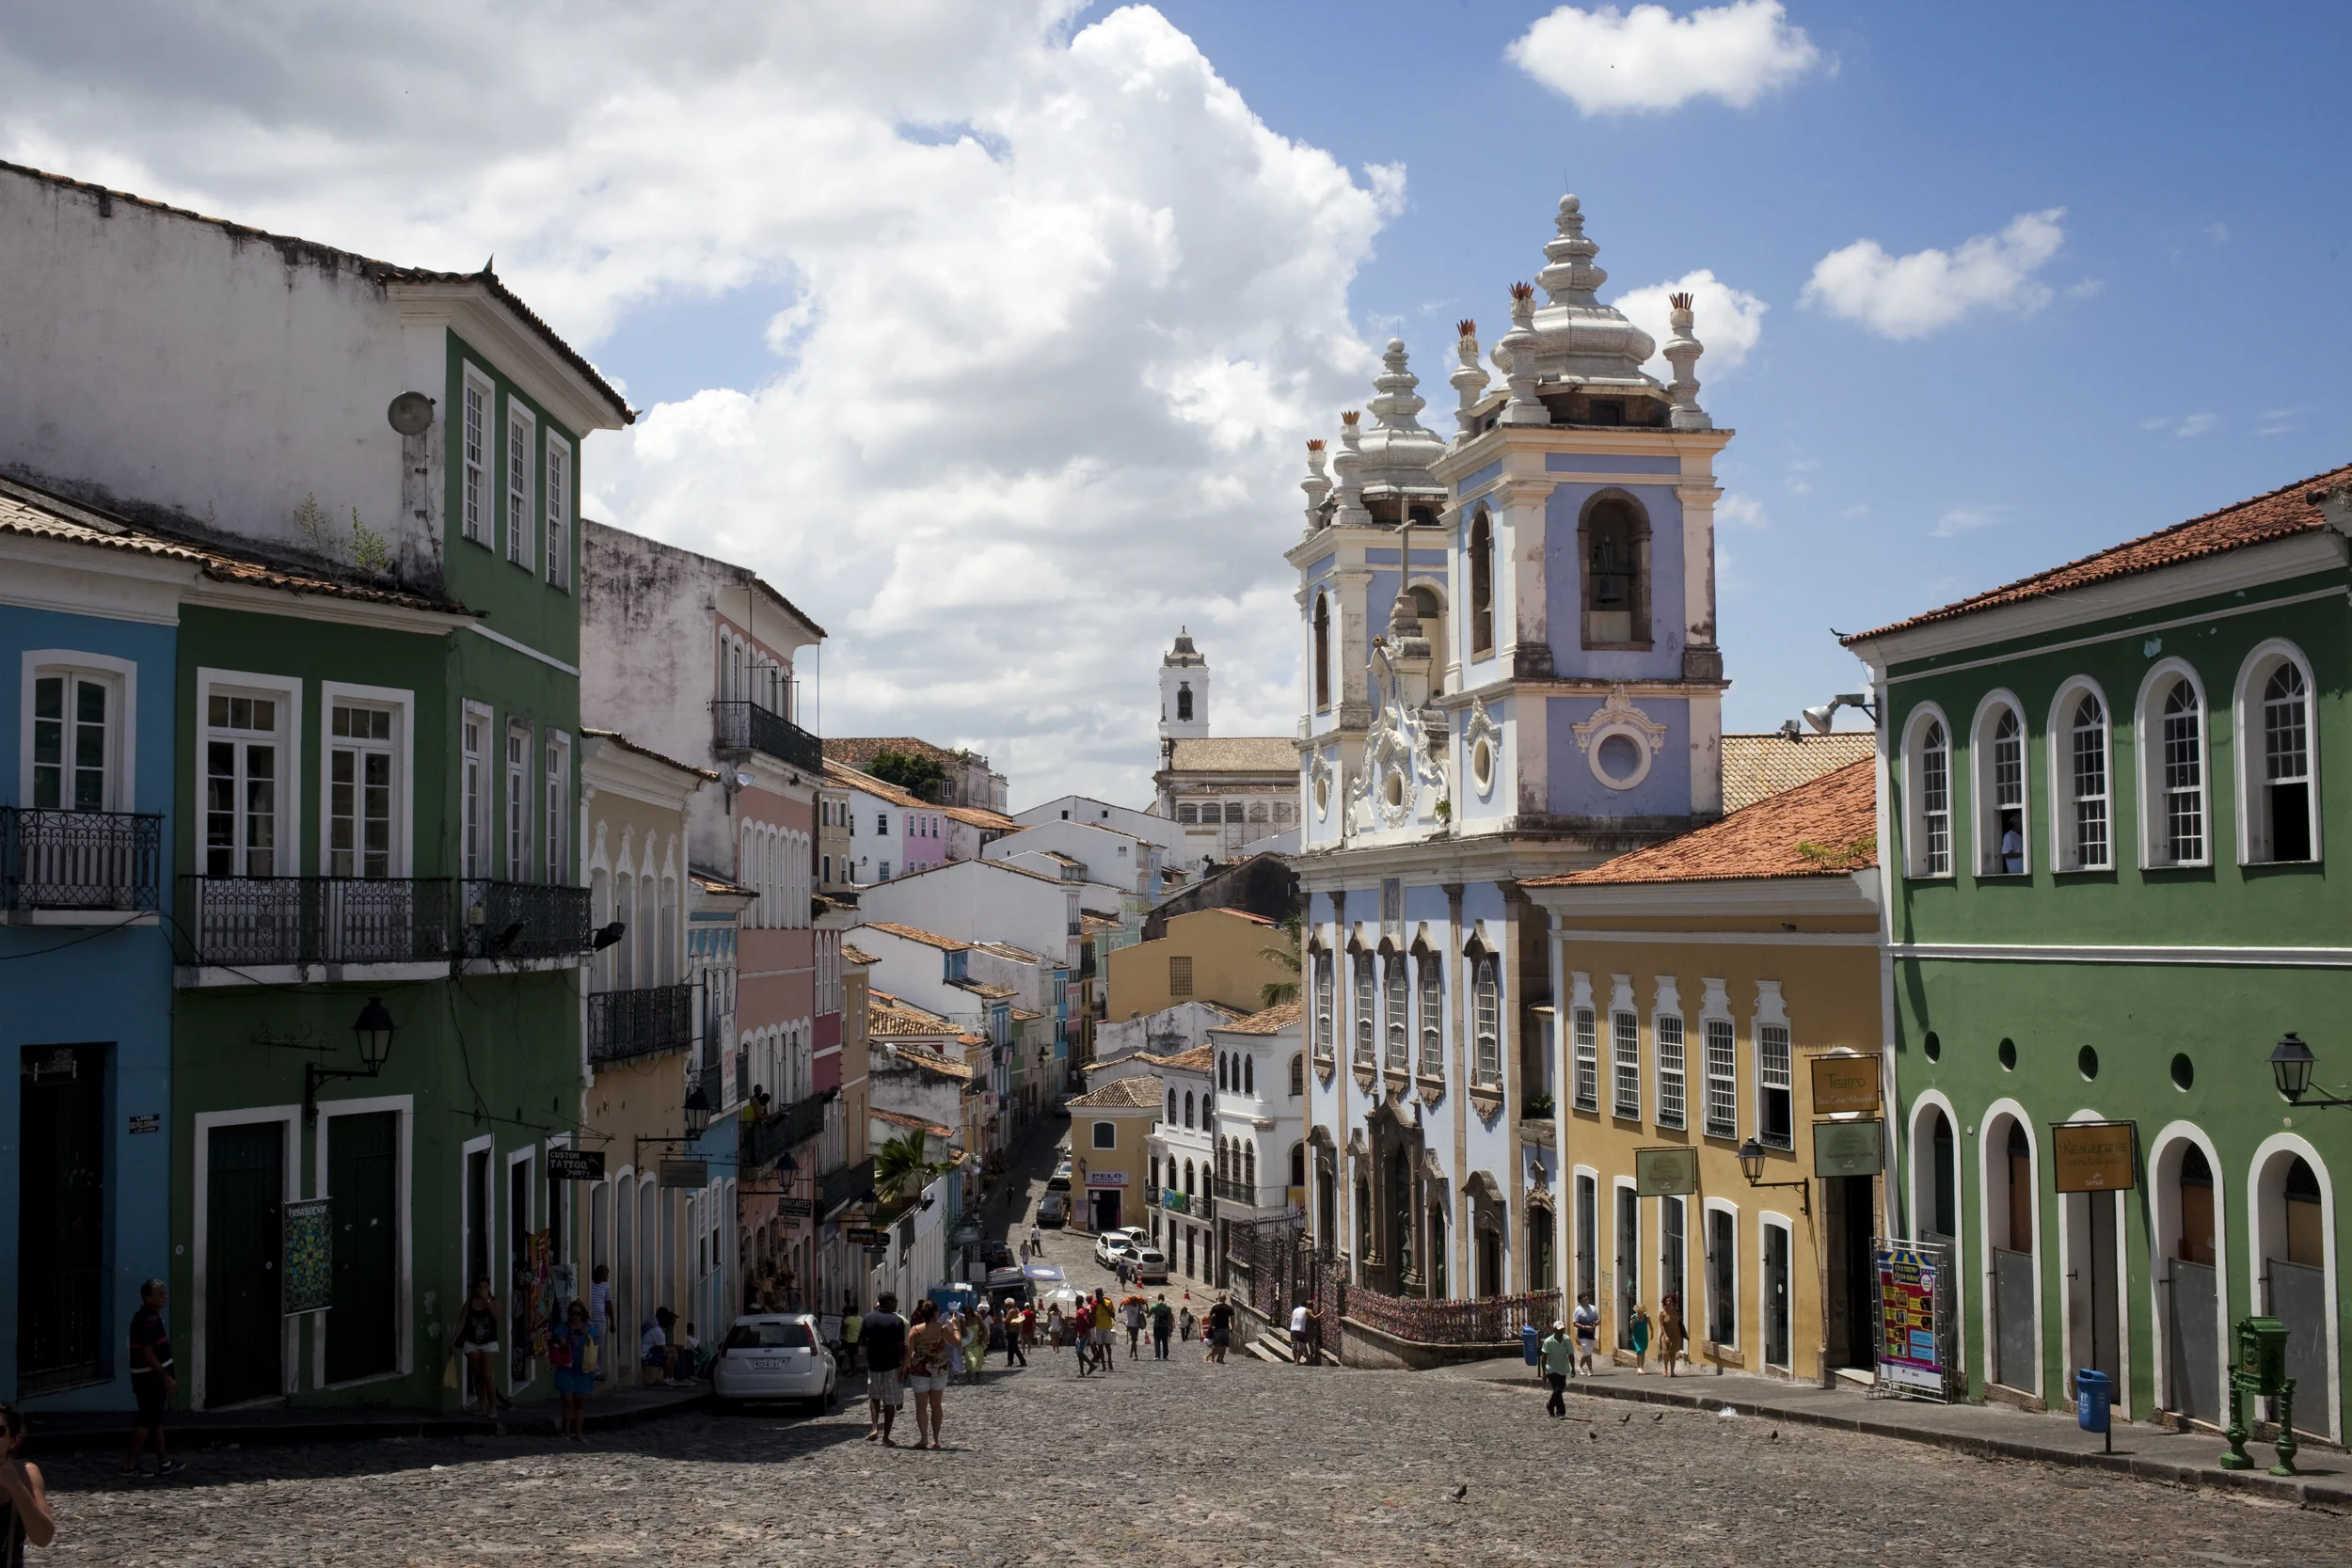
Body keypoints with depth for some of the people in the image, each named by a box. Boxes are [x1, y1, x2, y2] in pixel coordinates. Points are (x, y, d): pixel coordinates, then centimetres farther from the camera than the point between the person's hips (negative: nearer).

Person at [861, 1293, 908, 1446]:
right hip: (892, 1366, -3)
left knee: (874, 1397, 21)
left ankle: (874, 1428, 3)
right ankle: (886, 1438, 6)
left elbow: (861, 1342, 3)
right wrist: (904, 1367, -6)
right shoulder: (897, 1321, -11)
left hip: (873, 1364, 3)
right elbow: (900, 1347, -13)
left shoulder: (868, 1318, 1)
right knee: (890, 1402, 5)